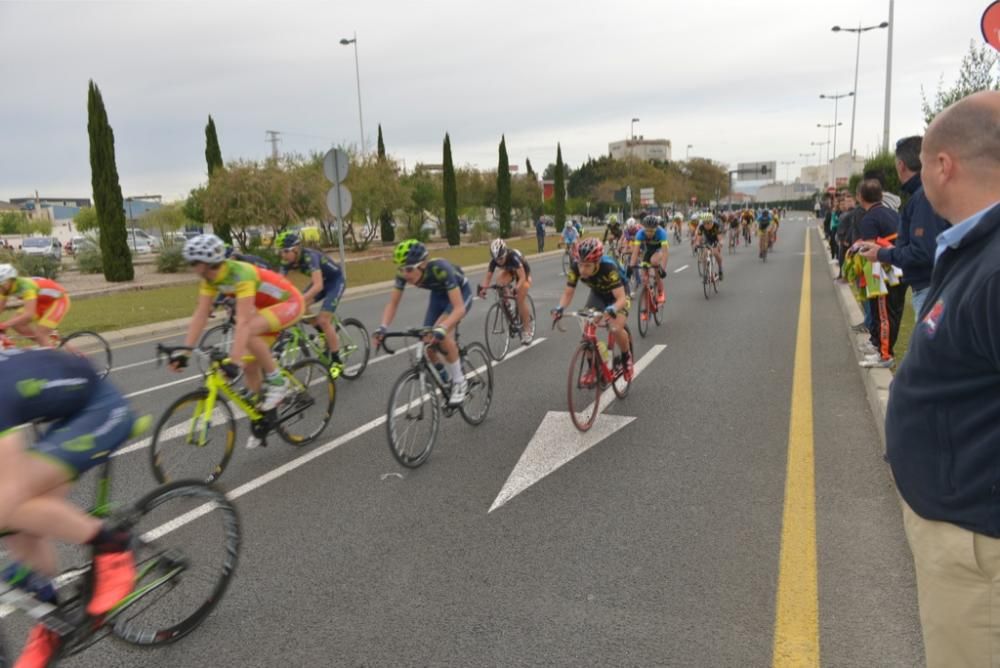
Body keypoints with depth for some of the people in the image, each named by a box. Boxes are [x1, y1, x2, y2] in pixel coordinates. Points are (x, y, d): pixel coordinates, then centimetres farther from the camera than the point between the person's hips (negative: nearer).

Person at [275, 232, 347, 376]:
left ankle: (337, 361, -7)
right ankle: (326, 333, 9)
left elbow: (318, 286, -42)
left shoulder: (309, 257, -33)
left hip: (336, 280, -7)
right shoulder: (288, 261, -13)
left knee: (323, 320, -19)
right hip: (321, 281, 7)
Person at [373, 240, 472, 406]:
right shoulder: (404, 274, -26)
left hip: (461, 293, -6)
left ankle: (459, 383, -12)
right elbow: (393, 303, -15)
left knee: (441, 335, -30)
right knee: (427, 342, -6)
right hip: (438, 294, 6)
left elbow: (459, 308, -44)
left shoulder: (441, 269, -41)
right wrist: (383, 327, -33)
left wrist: (441, 329, -60)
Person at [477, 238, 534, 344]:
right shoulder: (494, 260, -27)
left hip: (523, 272, -4)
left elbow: (522, 277, -43)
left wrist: (516, 289, -59)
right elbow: (488, 276, -26)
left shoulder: (513, 257, -40)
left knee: (520, 301, -14)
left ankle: (527, 329, 3)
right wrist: (483, 287, -45)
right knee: (499, 280, -28)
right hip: (509, 271, 5)